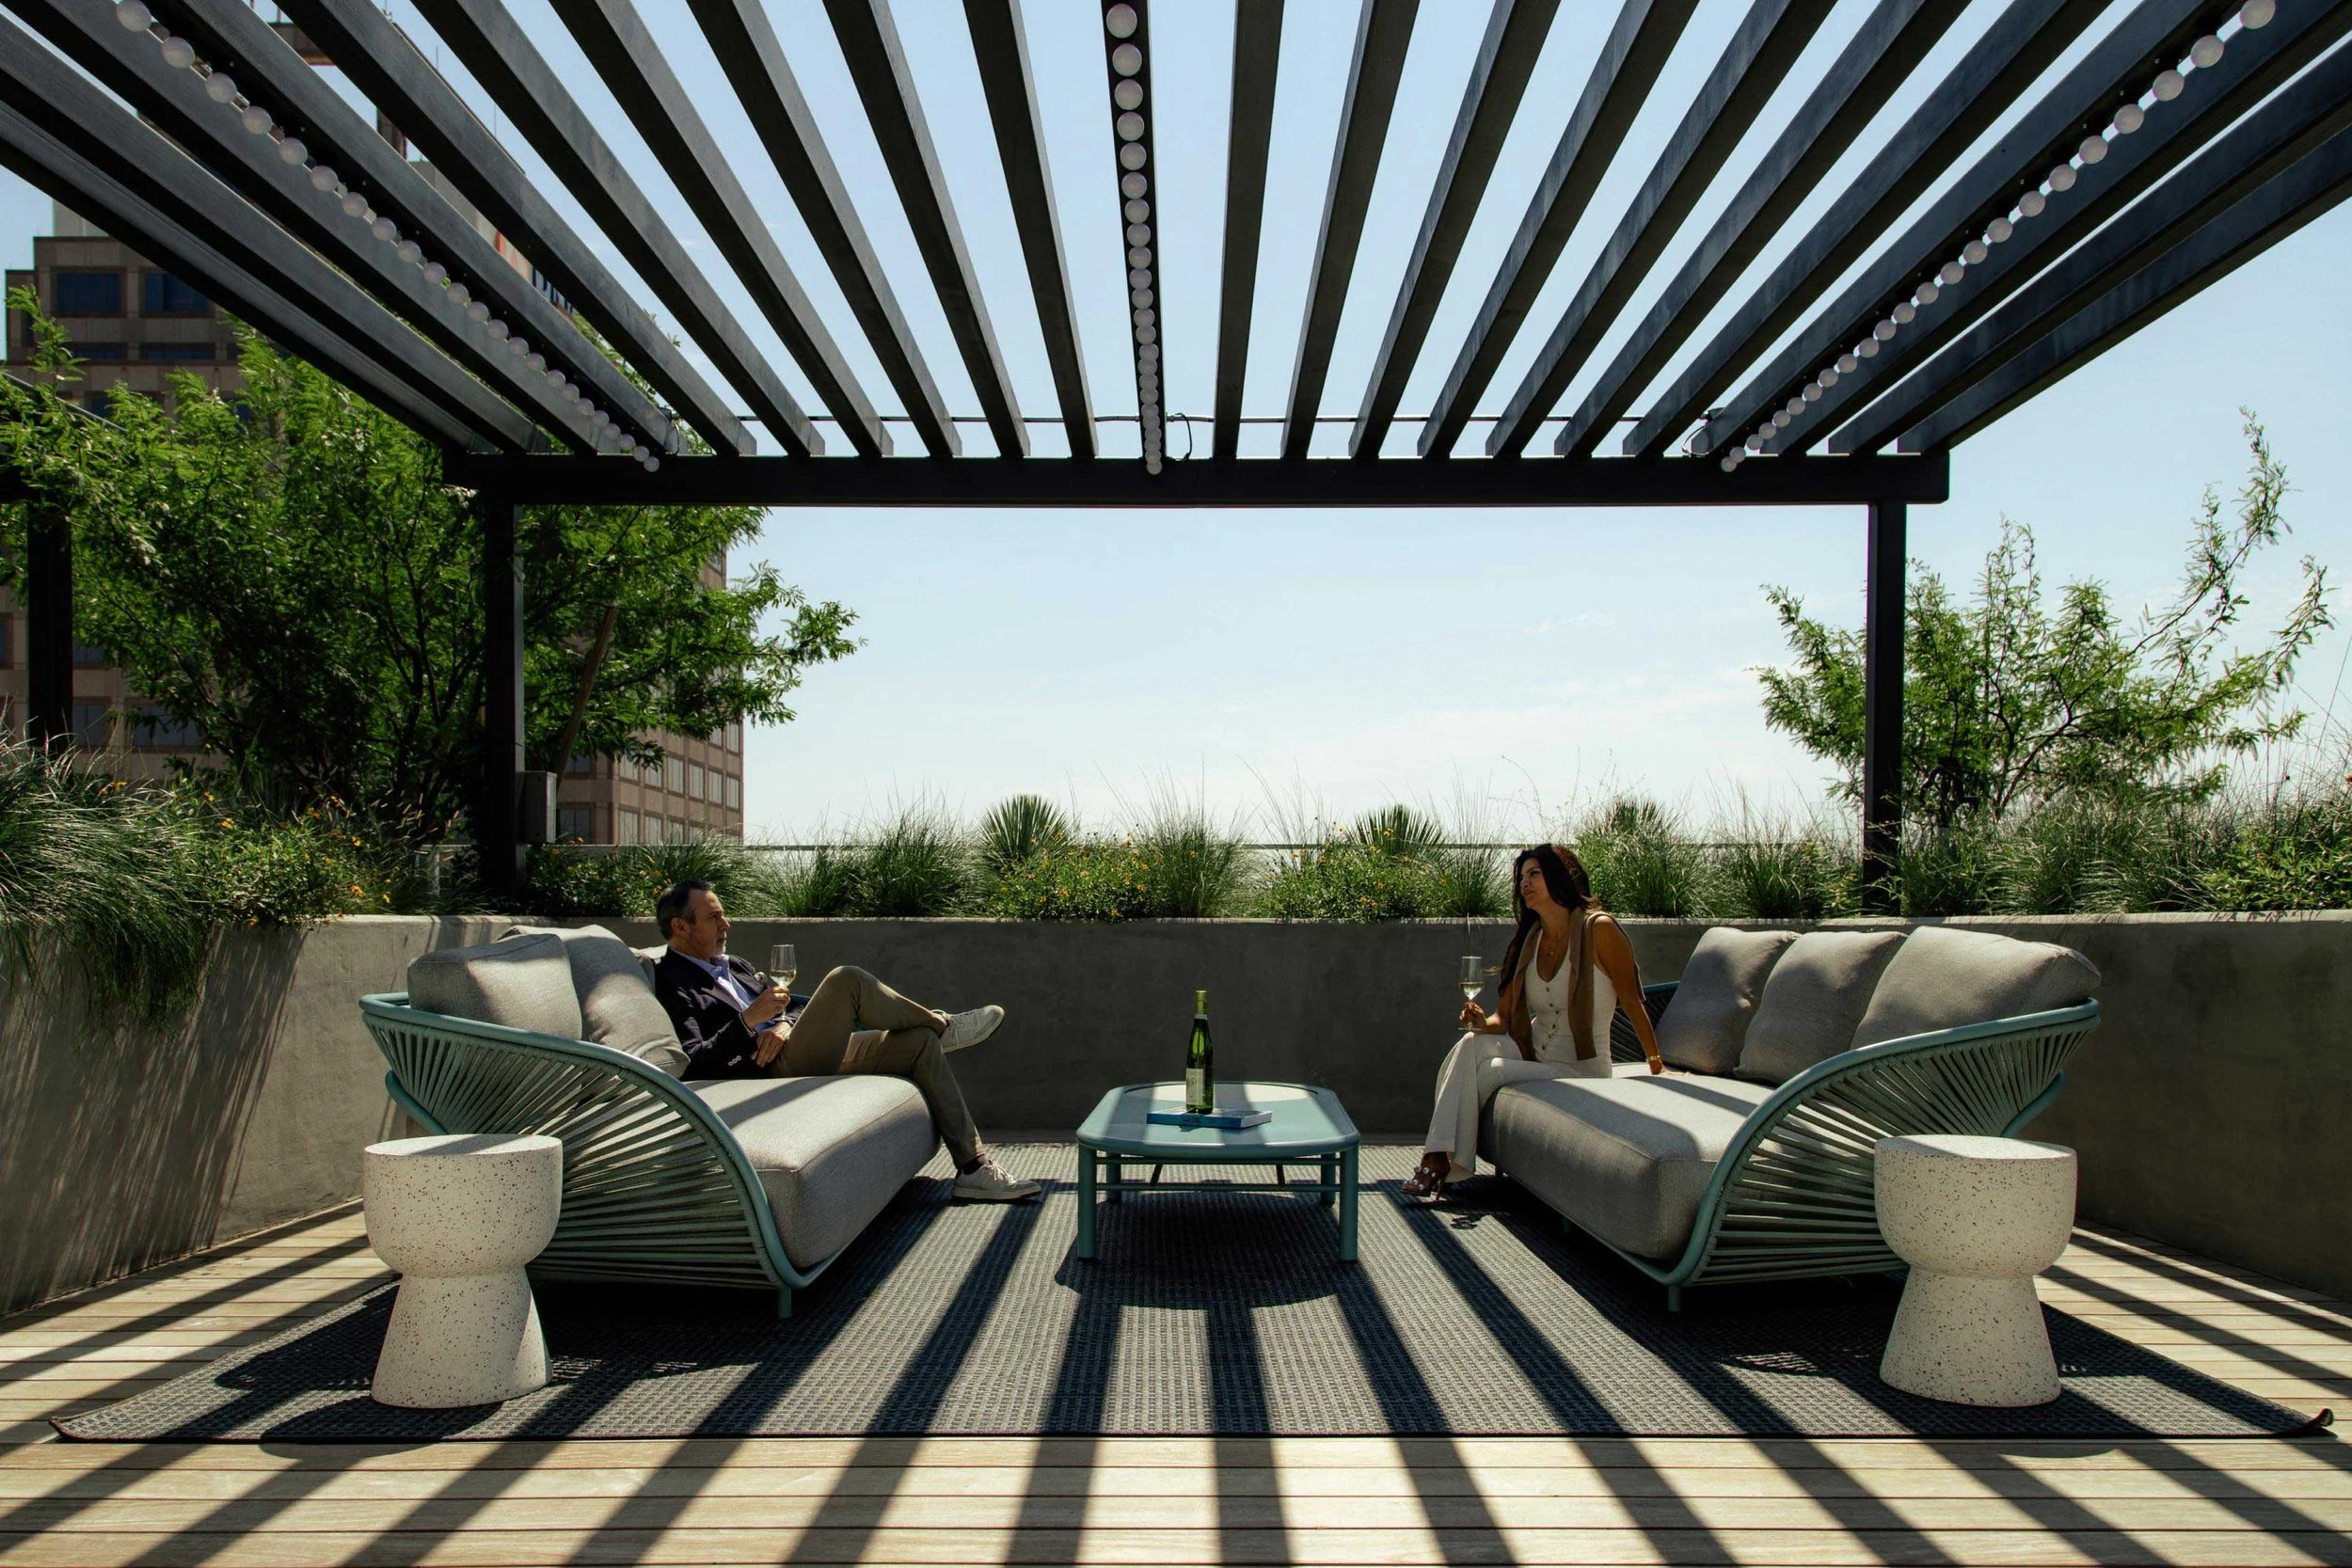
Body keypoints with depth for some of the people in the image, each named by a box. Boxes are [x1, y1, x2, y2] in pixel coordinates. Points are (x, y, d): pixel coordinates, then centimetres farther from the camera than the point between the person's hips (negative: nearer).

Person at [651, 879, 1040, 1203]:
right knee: (847, 981, -27)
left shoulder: (733, 966, 23)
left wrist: (784, 1024, -3)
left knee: (920, 1042, -2)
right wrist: (749, 1021, -24)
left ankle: (974, 1168, -3)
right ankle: (943, 1026, -4)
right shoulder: (672, 982, -5)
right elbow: (694, 1065, -16)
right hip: (772, 1070, -9)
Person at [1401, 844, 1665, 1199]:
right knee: (1473, 1043, -23)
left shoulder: (1598, 929, -13)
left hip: (1582, 1070, -5)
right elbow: (1504, 1019, 6)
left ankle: (1443, 1161, -5)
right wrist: (1483, 1023, -16)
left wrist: (1657, 1068, -7)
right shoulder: (1528, 940, 6)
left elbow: (1633, 1003, -8)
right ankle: (1438, 1154, -27)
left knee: (1491, 1071, -24)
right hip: (1534, 1055, 5)